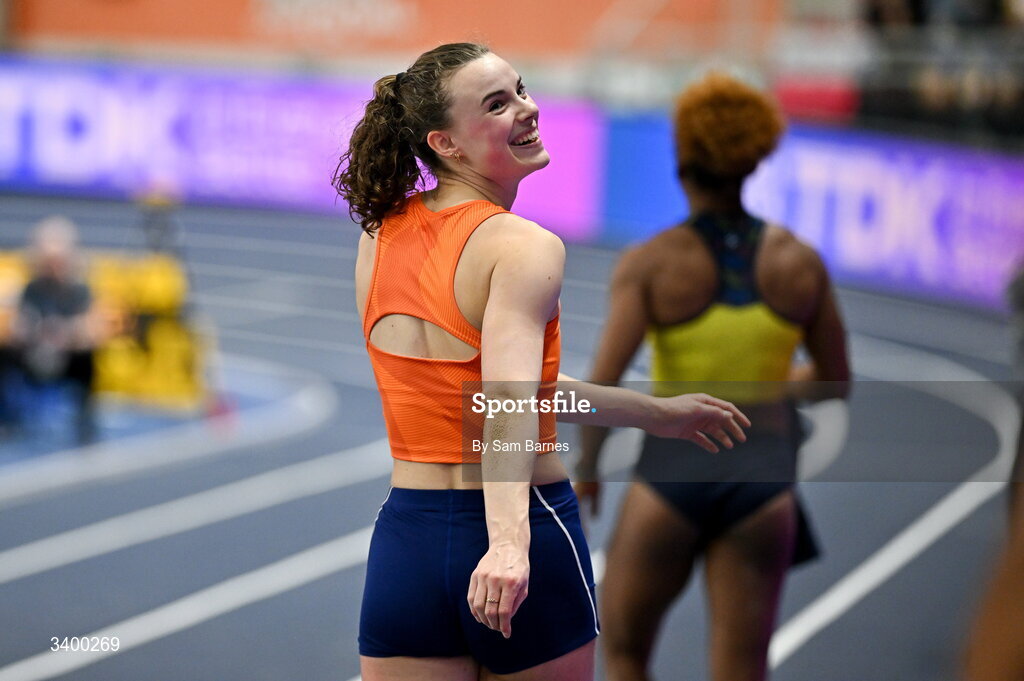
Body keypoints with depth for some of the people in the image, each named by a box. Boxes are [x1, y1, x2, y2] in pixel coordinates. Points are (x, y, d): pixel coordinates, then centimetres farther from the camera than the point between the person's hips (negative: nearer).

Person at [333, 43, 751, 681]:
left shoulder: (379, 238, 9)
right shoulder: (527, 247, -13)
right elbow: (509, 404, -29)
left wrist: (655, 412, 23)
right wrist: (509, 543, -43)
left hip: (405, 537, 5)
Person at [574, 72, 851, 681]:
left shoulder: (650, 263, -9)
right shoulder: (799, 261, 0)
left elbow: (602, 385, -16)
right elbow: (835, 382, 9)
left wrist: (586, 469, 1)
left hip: (670, 474, -2)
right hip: (763, 478, 2)